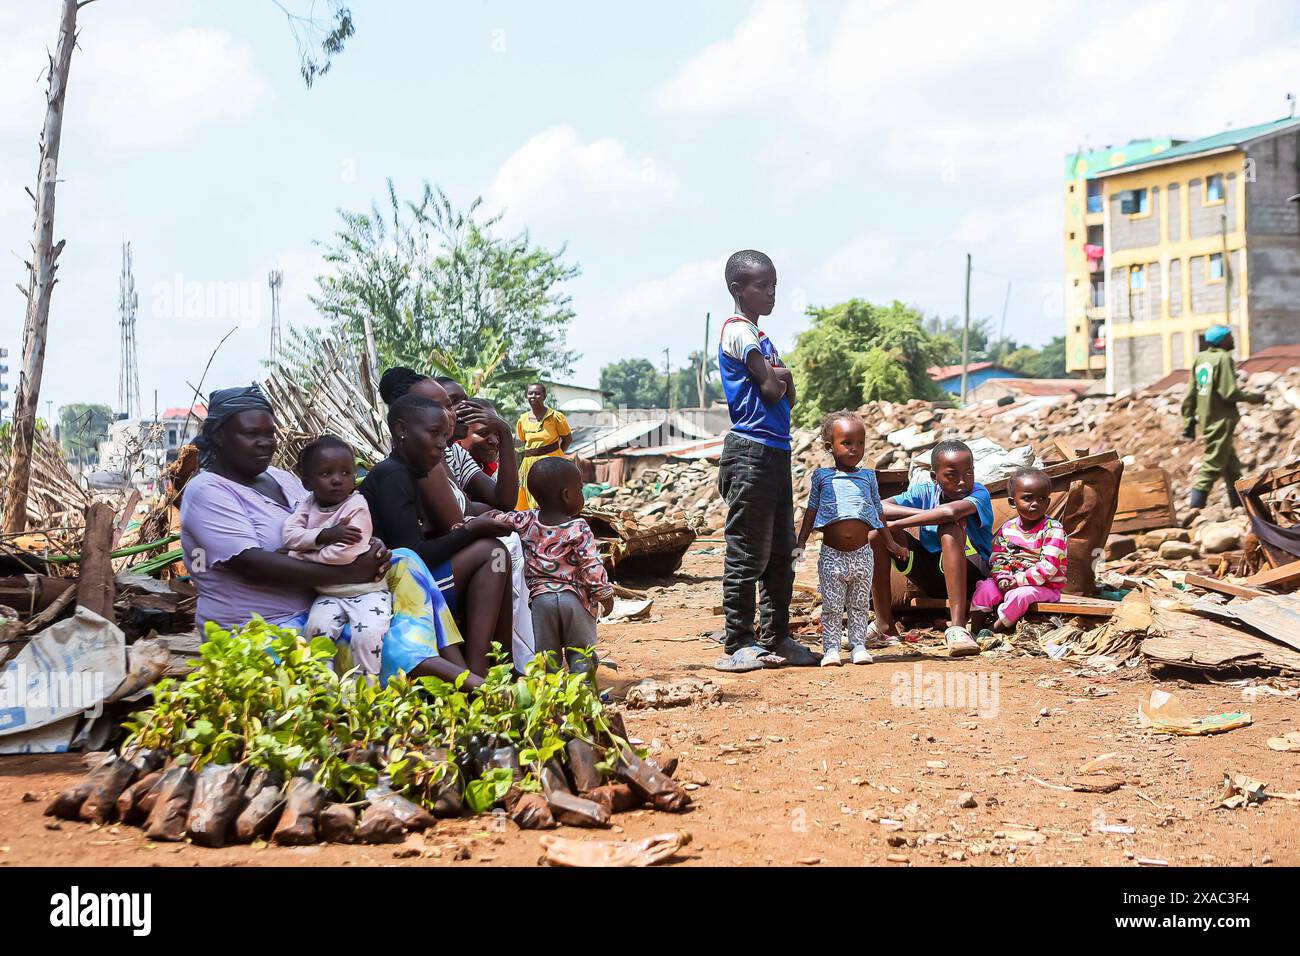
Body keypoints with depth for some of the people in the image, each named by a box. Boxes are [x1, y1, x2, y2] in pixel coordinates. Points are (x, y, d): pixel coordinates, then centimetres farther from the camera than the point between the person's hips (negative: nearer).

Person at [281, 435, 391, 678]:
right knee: (316, 627, -23)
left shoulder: (356, 506, -12)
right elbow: (290, 534, -10)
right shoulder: (308, 504, 5)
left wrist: (303, 556, -13)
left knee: (367, 633, -27)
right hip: (329, 594, 4)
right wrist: (325, 534, -24)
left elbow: (345, 553, -22)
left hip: (366, 591, -4)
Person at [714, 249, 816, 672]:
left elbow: (788, 397, 16)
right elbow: (771, 390, -15)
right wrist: (779, 379, 6)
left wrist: (781, 377, -4)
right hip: (751, 451, -10)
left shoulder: (762, 337, 21)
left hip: (777, 452, 10)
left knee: (781, 553, 11)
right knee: (747, 554, -6)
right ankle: (737, 645, -1)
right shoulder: (738, 331, -9)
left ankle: (775, 638, 18)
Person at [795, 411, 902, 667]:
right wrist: (801, 544, 0)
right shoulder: (822, 477, 1)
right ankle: (831, 648, 8)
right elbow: (811, 511, 5)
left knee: (860, 604, 9)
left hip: (862, 554, 2)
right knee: (832, 605, 2)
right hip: (832, 555, -2)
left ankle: (859, 645, 16)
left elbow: (879, 512, 14)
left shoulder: (868, 477, 6)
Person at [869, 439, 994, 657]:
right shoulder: (925, 492, -1)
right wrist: (928, 515, -27)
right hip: (931, 576, 5)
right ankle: (884, 627, -8)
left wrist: (895, 524, -32)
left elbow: (949, 511, -38)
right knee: (877, 529, -12)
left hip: (971, 575, -4)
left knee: (949, 527, -33)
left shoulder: (979, 494, -13)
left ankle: (957, 627, -41)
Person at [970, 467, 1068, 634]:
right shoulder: (1007, 528, 4)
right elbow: (997, 559, 6)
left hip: (1045, 586, -5)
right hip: (1010, 582, 5)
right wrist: (1002, 579, -14)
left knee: (1019, 595, -33)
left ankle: (996, 629, -17)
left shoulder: (1054, 530, -13)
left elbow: (1048, 567, -20)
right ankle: (975, 629, -13)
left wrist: (1018, 581, -20)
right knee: (985, 587, -17)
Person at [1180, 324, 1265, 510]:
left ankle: (1239, 504, 26)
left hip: (1206, 419, 8)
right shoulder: (1223, 358, -14)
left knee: (1231, 463, 18)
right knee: (1213, 465, -5)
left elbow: (1190, 393, 10)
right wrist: (1255, 397, -3)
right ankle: (1195, 507, -7)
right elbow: (1229, 393, -18)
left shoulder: (1200, 358, 9)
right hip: (1221, 420, -8)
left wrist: (1189, 420, 15)